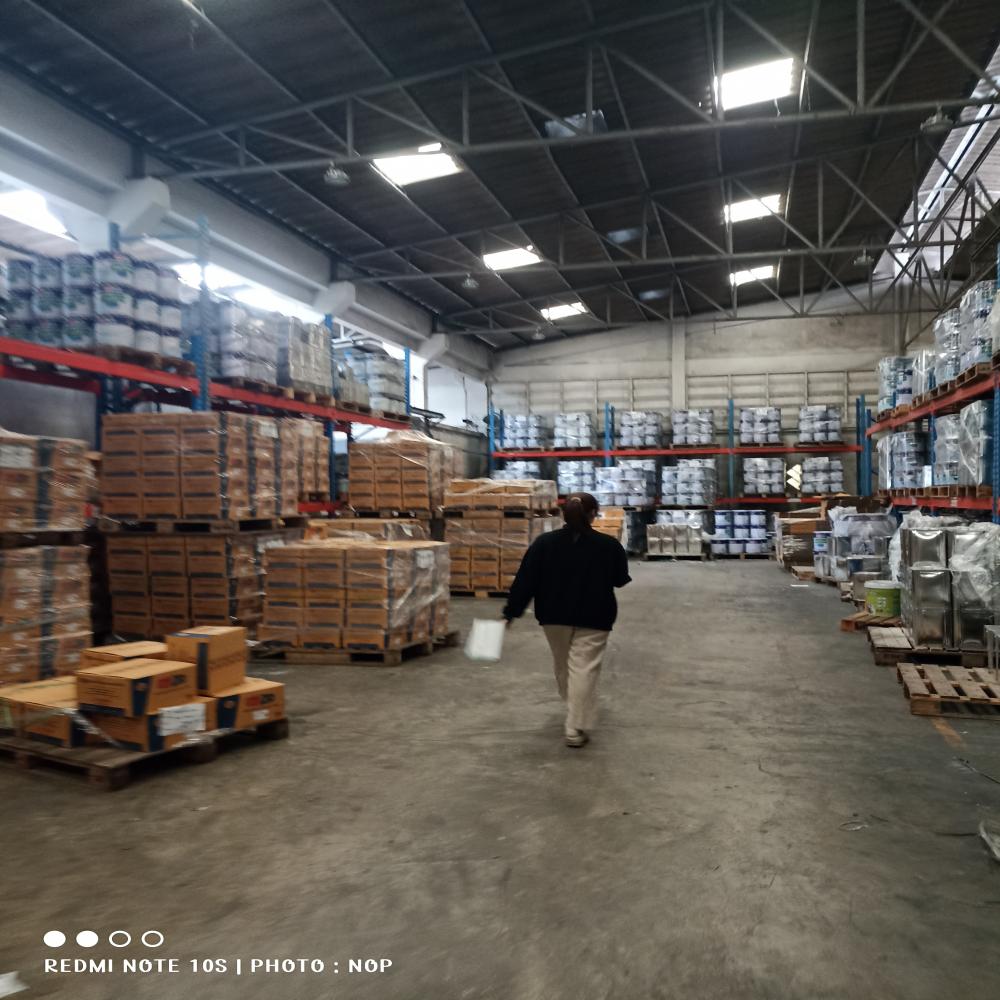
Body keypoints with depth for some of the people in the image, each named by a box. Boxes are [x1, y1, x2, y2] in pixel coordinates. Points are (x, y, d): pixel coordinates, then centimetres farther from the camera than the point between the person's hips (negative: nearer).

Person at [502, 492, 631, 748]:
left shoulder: (544, 542, -7)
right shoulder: (609, 545, -9)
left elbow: (525, 580, -7)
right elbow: (620, 580, 4)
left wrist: (510, 612, -2)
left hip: (554, 616, 3)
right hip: (594, 619, -3)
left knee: (562, 665, 23)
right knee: (583, 670, 0)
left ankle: (573, 707, 44)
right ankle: (576, 729, -3)